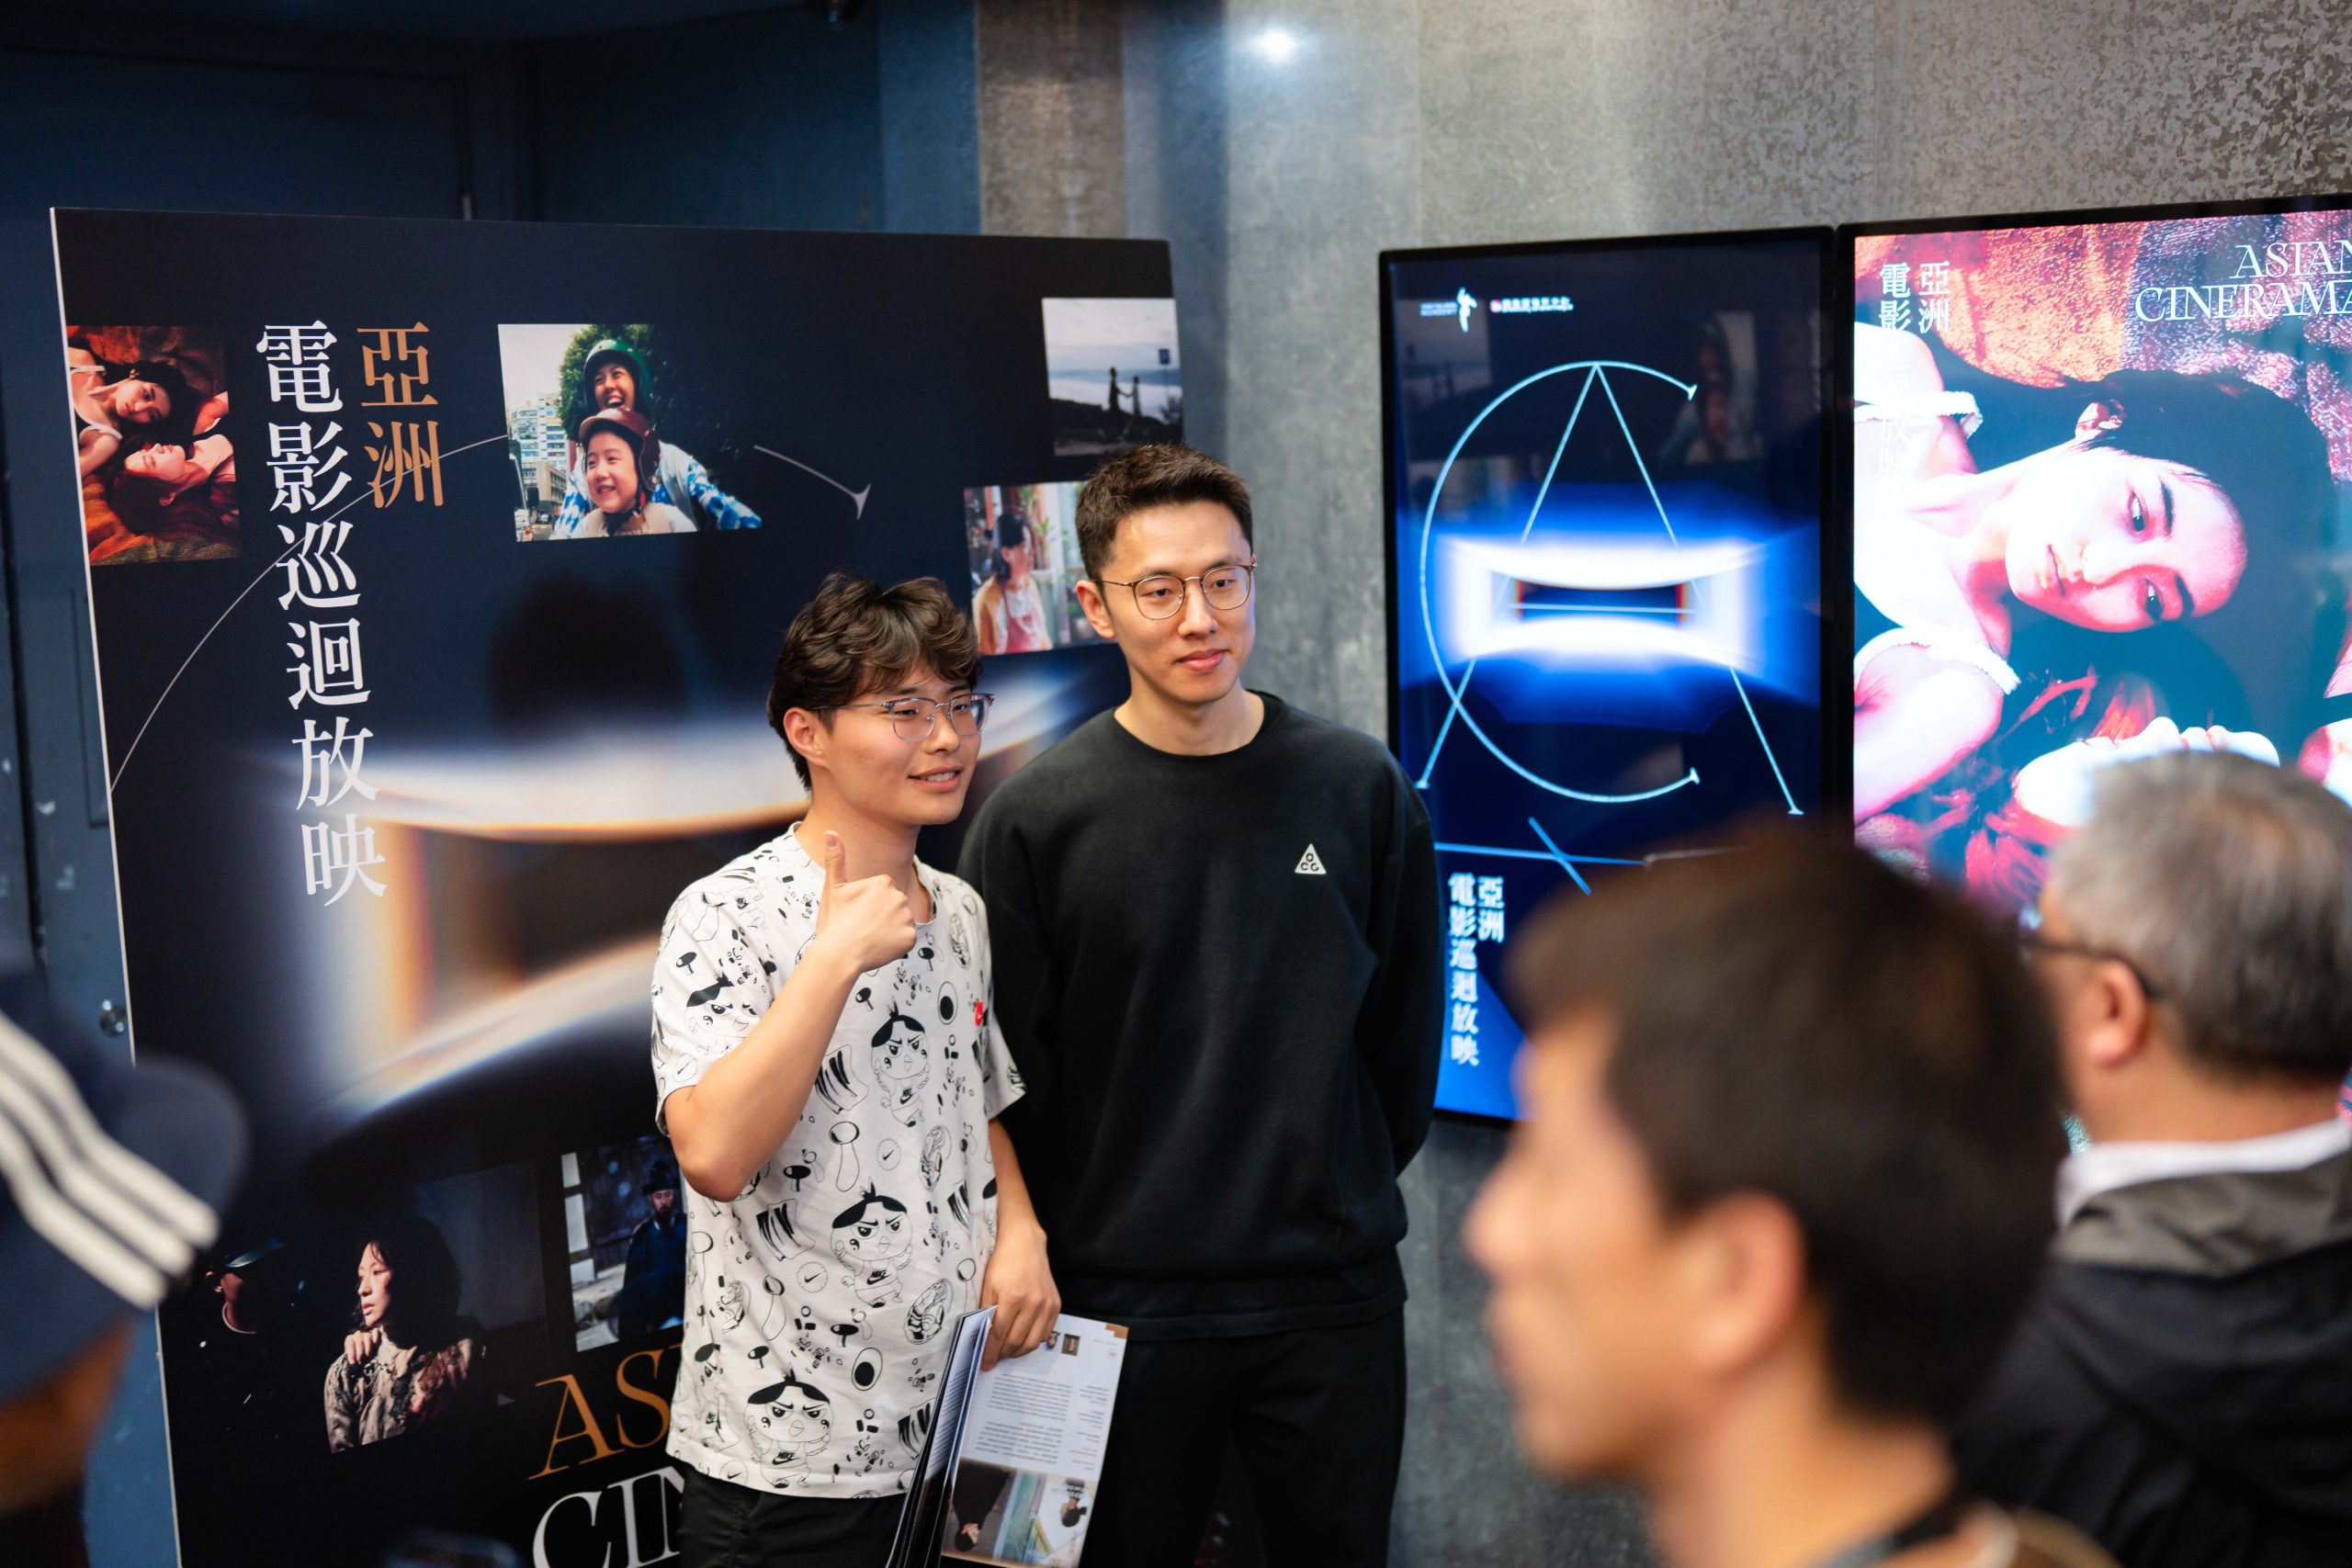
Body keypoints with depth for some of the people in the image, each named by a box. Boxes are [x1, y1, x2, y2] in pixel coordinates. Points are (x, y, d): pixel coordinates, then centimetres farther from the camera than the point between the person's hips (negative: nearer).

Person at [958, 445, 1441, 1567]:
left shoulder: (1359, 788, 0)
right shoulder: (1035, 818, -7)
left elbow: (1406, 1023, 9)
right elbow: (1006, 1069, -2)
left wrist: (1353, 1188, 8)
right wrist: (1055, 1244, -1)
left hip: (1333, 1293, 2)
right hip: (1124, 1298, -2)